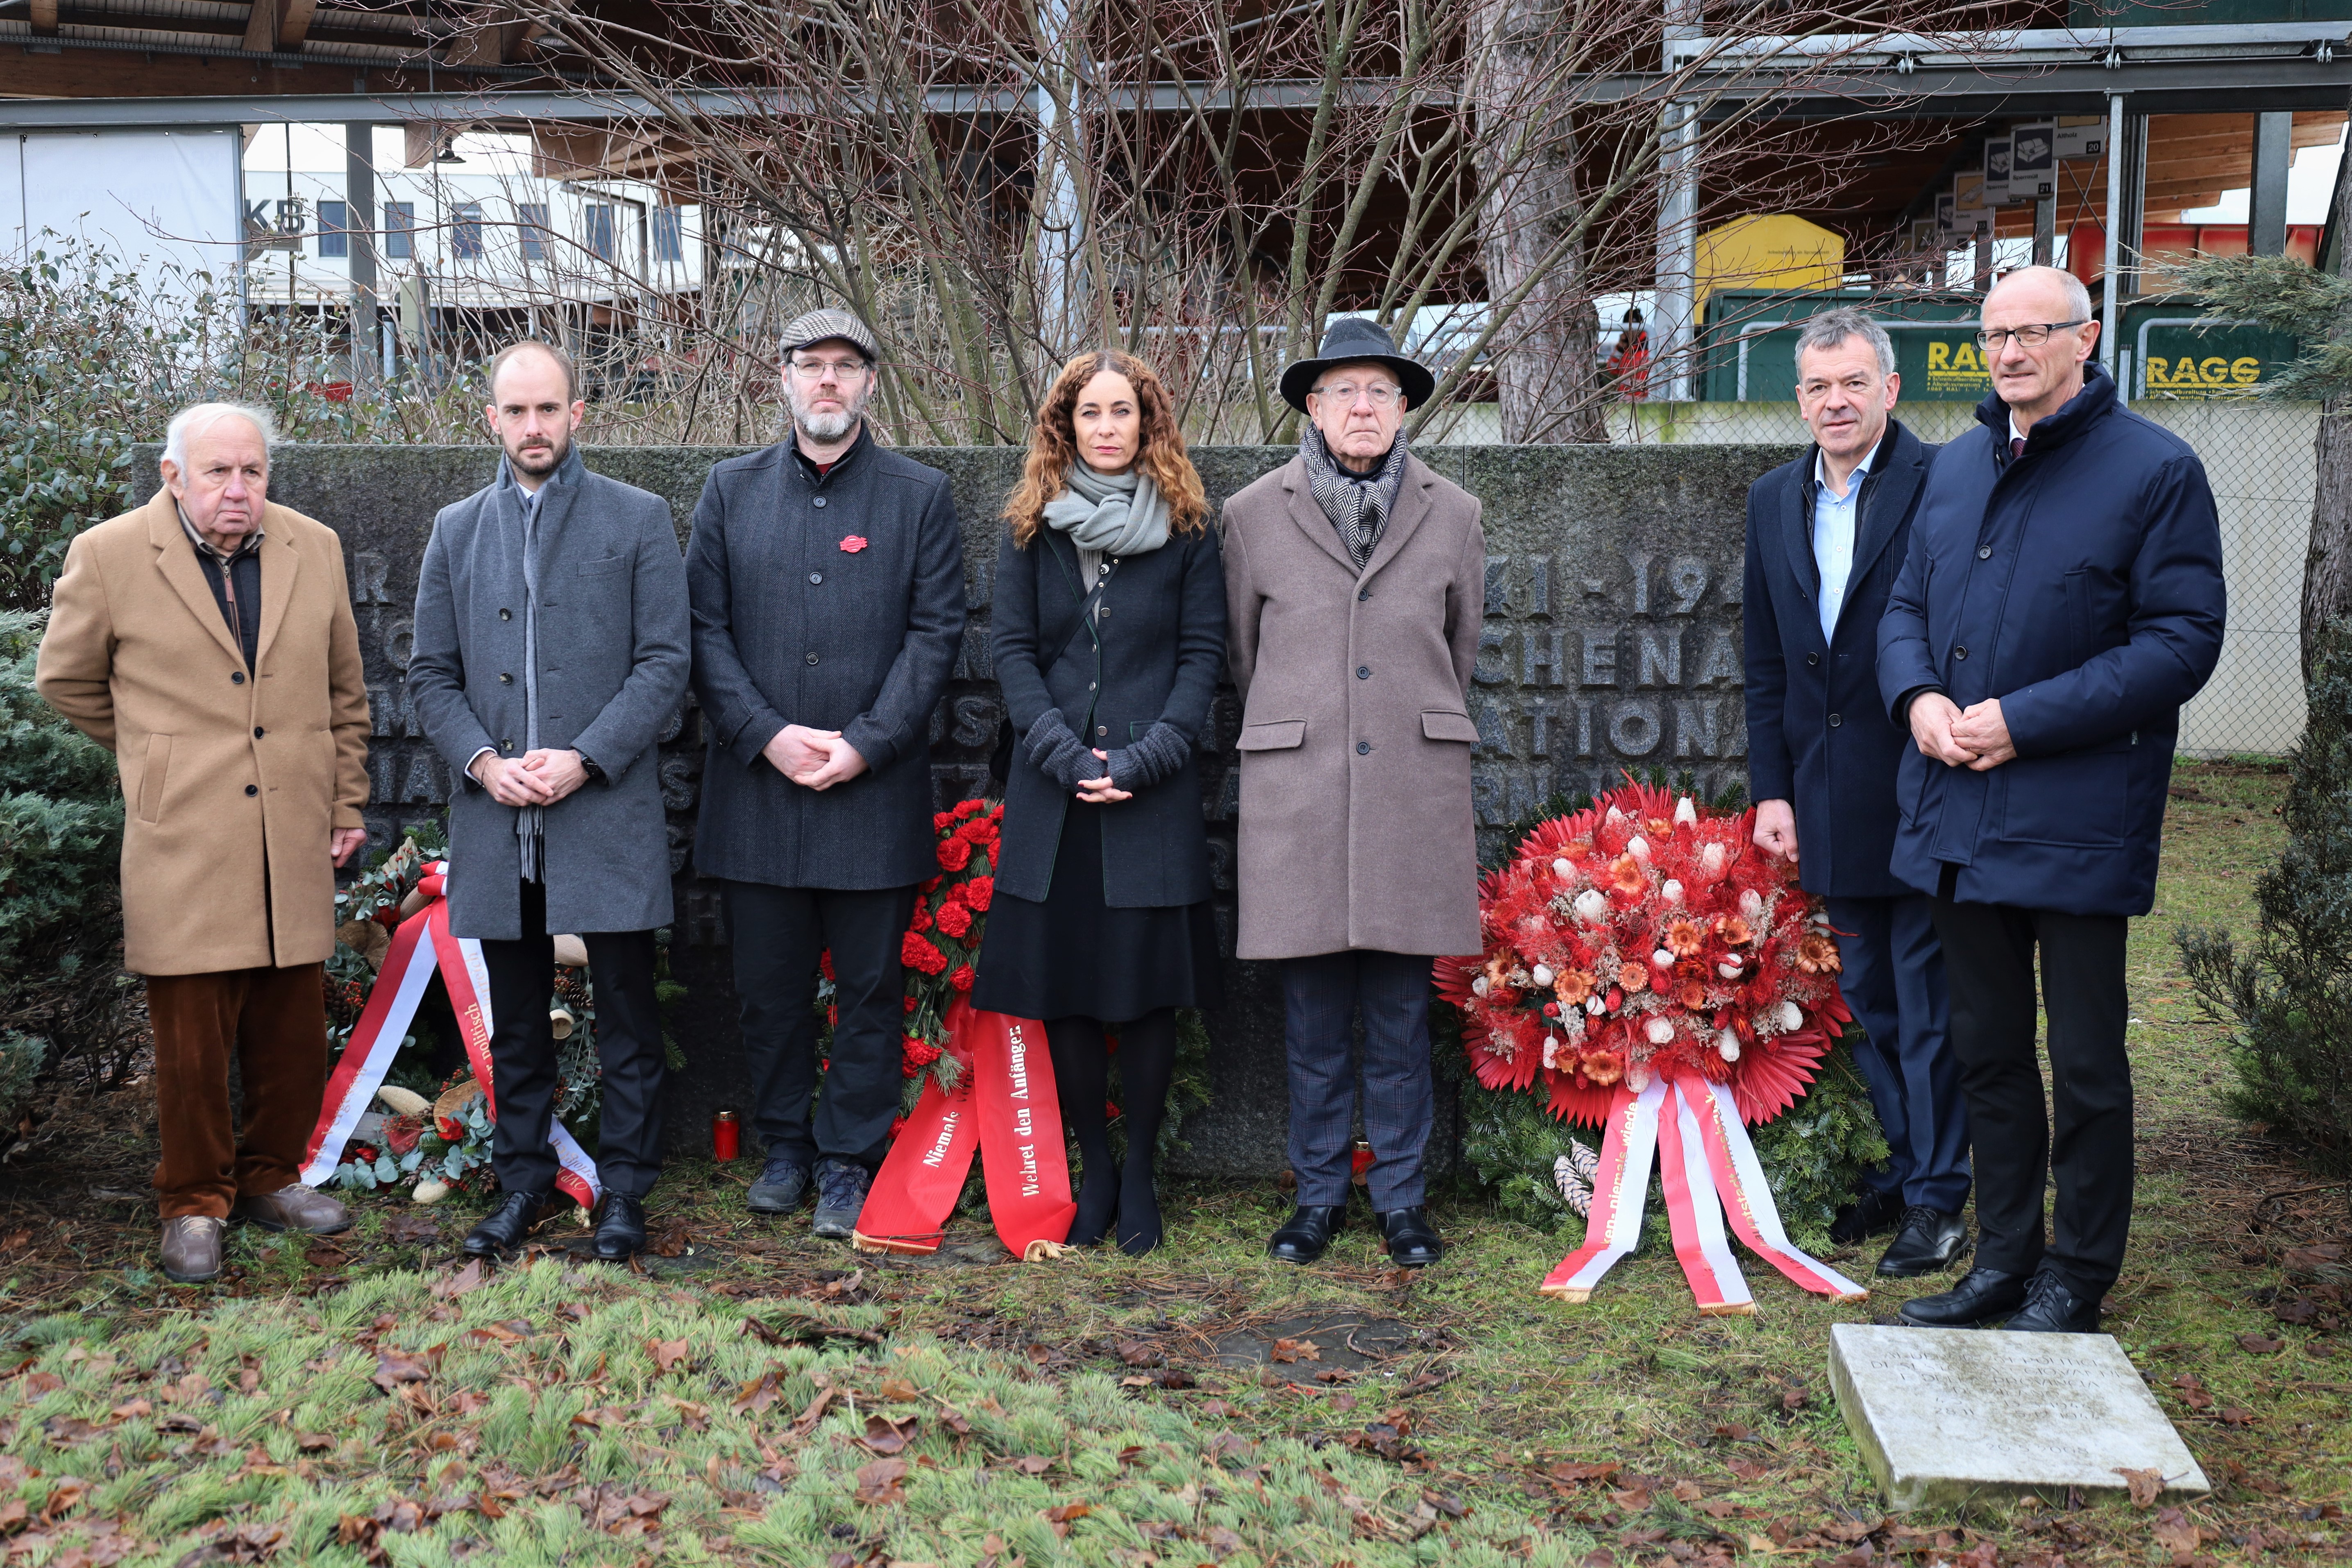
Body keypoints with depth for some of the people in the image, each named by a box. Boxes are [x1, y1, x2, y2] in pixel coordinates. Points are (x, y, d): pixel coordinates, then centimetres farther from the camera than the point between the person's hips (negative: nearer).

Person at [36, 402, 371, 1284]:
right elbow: (66, 681, 10)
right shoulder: (108, 557, -3)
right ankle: (193, 1204, 18)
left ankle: (270, 1179, 28)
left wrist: (347, 802, 16)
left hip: (294, 839, 3)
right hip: (182, 846, -3)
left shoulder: (315, 550, 7)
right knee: (192, 1037, 2)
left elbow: (345, 690, 16)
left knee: (292, 1030, 10)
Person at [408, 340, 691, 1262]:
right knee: (515, 1022, 12)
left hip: (607, 815, -3)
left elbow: (665, 662, -3)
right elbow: (431, 675, 11)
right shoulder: (457, 530, 13)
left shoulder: (639, 520, 3)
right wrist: (483, 761, -6)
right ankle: (524, 1183, 25)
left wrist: (585, 759, -13)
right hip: (496, 822, 3)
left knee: (628, 1019, 3)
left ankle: (623, 1189, 15)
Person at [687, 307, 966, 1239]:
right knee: (769, 984, 10)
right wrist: (769, 735, -9)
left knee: (869, 988, 5)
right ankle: (784, 1145, 27)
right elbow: (704, 629, 3)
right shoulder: (732, 490, 9)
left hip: (876, 791, -1)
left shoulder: (920, 496, 4)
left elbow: (937, 632, -2)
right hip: (756, 786, 2)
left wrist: (863, 744, -12)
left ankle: (850, 1160, 18)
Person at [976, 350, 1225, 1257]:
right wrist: (1063, 751, -8)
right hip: (1054, 790, 2)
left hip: (1154, 793, -1)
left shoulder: (1187, 529, 5)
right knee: (1062, 986, 4)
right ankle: (1094, 1172, 18)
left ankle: (1140, 1174, 15)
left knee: (1149, 986, 1)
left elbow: (1203, 655, 1)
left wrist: (1143, 757, -11)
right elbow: (1012, 649, 5)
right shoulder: (1031, 527, 9)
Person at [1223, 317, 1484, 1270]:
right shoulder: (1254, 515, 4)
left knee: (1401, 1013, 5)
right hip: (1296, 794, 0)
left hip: (1413, 789, 1)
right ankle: (1319, 1193, 19)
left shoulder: (1452, 515, 7)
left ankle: (1400, 1196, 18)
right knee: (1312, 1014, 5)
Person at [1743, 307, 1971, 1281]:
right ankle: (1900, 1169, 28)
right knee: (1869, 998, 15)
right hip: (1830, 803, 6)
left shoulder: (1940, 486, -8)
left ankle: (1938, 1200, 13)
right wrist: (1771, 789, 7)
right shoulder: (1774, 502, 11)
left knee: (1927, 1000, 2)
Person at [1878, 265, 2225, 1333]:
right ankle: (2003, 1261, 29)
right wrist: (1918, 697, -5)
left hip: (2077, 822, -6)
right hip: (1957, 812, 6)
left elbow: (2183, 641, -13)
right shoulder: (1957, 466, 12)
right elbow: (1907, 607, 17)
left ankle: (2075, 1281, 20)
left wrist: (2023, 720, -18)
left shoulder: (2154, 469, -7)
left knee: (2086, 1065, 5)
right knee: (1986, 1051, 15)